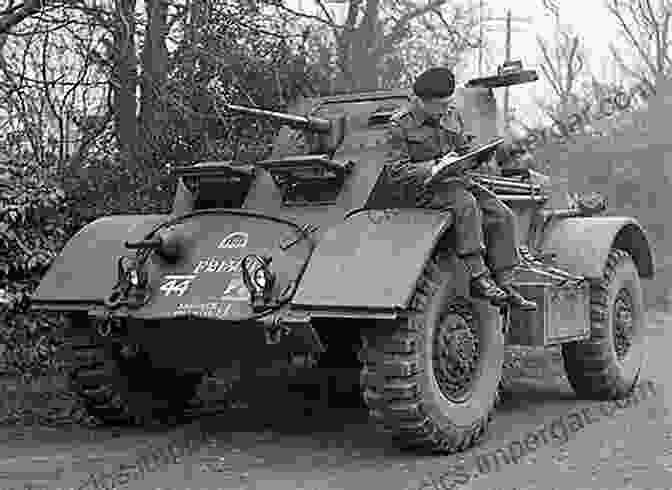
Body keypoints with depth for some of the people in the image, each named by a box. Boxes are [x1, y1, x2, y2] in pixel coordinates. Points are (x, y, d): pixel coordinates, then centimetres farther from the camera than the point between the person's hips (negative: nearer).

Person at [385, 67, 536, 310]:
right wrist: (432, 167, -22)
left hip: (455, 180, 7)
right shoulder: (400, 125, -9)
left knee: (502, 216, -12)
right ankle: (477, 278, -34)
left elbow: (464, 149, 21)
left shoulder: (452, 116, 10)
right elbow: (395, 173, -12)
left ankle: (505, 285, -11)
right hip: (421, 189, -7)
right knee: (466, 202, -35)